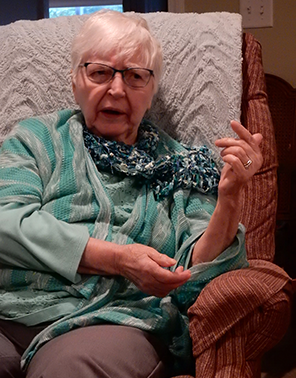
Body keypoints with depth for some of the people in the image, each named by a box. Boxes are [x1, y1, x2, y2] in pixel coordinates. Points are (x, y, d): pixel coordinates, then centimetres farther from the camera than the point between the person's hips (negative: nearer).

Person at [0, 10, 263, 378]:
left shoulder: (181, 166, 15)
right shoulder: (37, 138, 15)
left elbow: (196, 278, 5)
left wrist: (229, 198, -12)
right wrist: (117, 258, -11)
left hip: (117, 321, 0)